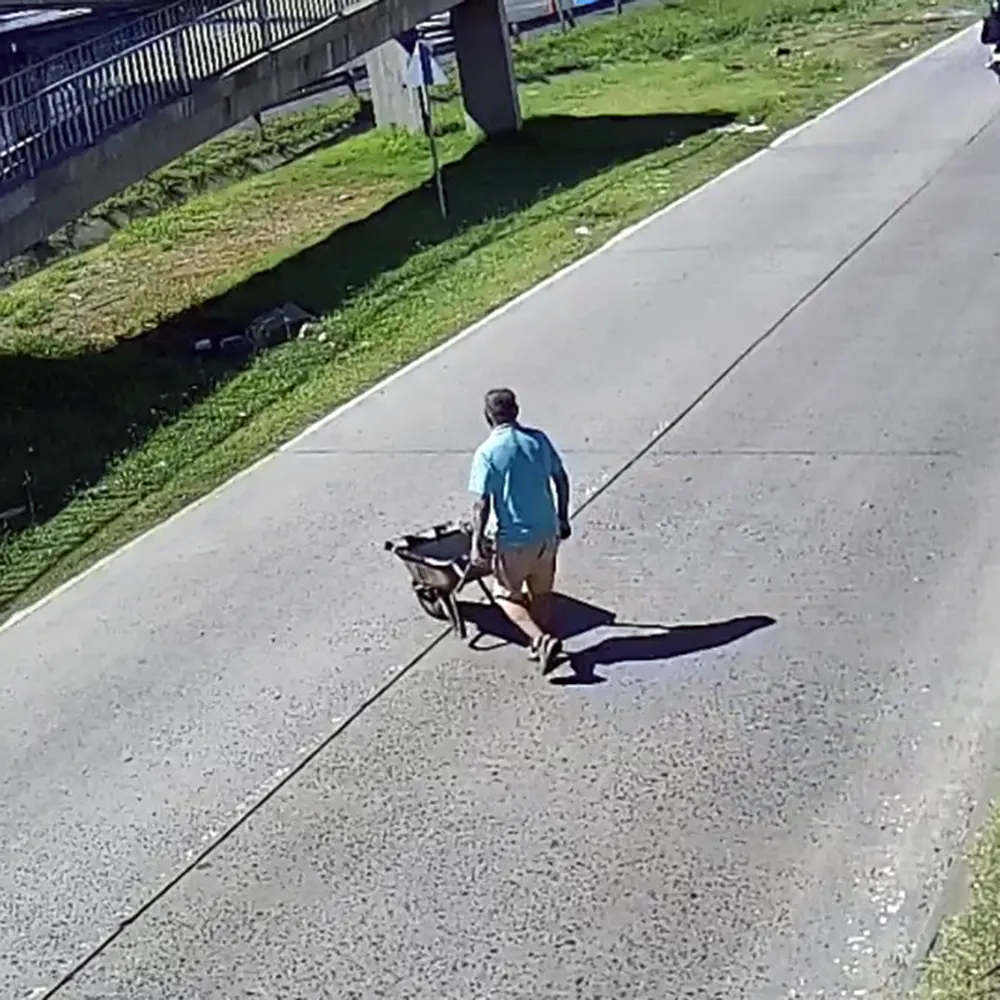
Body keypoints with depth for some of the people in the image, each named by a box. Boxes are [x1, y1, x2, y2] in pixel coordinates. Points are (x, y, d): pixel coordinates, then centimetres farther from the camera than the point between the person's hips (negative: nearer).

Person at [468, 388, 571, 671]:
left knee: (507, 595, 11)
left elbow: (482, 504, -16)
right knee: (542, 592, 21)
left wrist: (477, 541, -8)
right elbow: (561, 480, 7)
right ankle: (542, 644, 31)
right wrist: (562, 518, 19)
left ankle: (542, 639, -6)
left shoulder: (487, 452, -15)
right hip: (547, 531, 5)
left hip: (515, 538, -5)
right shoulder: (539, 440, 0)